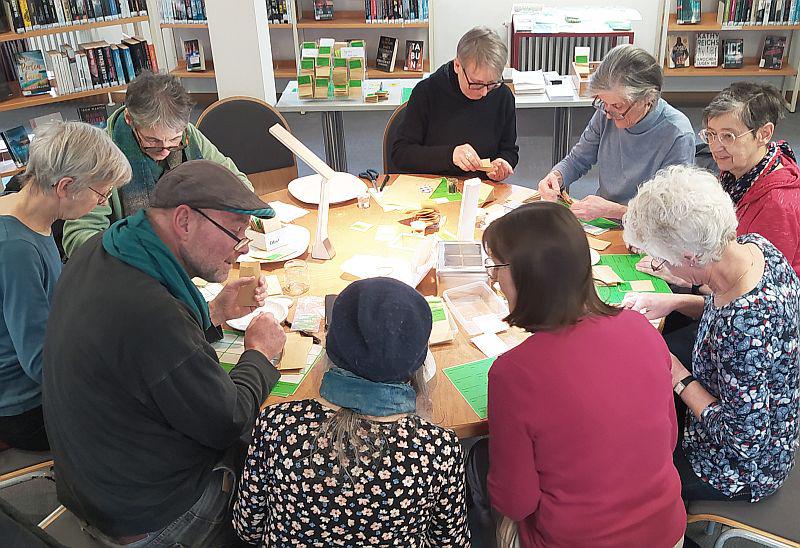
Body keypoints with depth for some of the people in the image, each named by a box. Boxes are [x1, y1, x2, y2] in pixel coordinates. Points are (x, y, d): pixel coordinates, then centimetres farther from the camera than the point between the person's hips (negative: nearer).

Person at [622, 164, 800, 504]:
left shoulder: (744, 332, -43)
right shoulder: (753, 245, -16)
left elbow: (746, 439, -30)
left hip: (746, 465, -8)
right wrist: (677, 302, -5)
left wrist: (679, 378, -22)